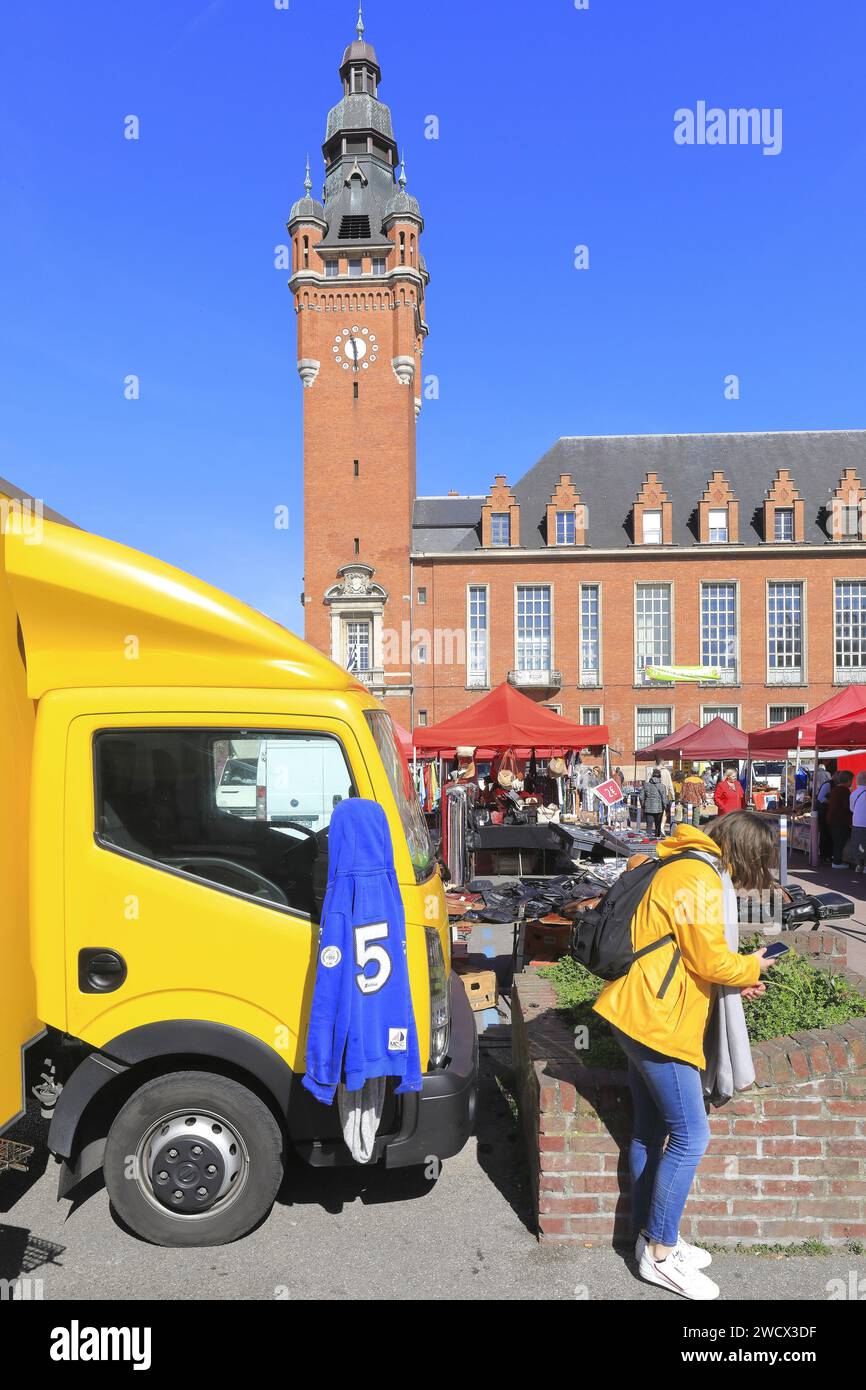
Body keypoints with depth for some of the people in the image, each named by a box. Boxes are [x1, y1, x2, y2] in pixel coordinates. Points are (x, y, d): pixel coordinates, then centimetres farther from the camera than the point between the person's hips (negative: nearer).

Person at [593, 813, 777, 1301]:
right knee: (690, 1137, -1)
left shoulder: (681, 869, 14)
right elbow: (710, 960, -17)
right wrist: (751, 968, 3)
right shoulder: (699, 878, -18)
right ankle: (661, 1252, 11)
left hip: (643, 1016, 10)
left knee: (651, 1133, 17)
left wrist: (734, 980, 13)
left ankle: (651, 1237, 28)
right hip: (658, 1023, -10)